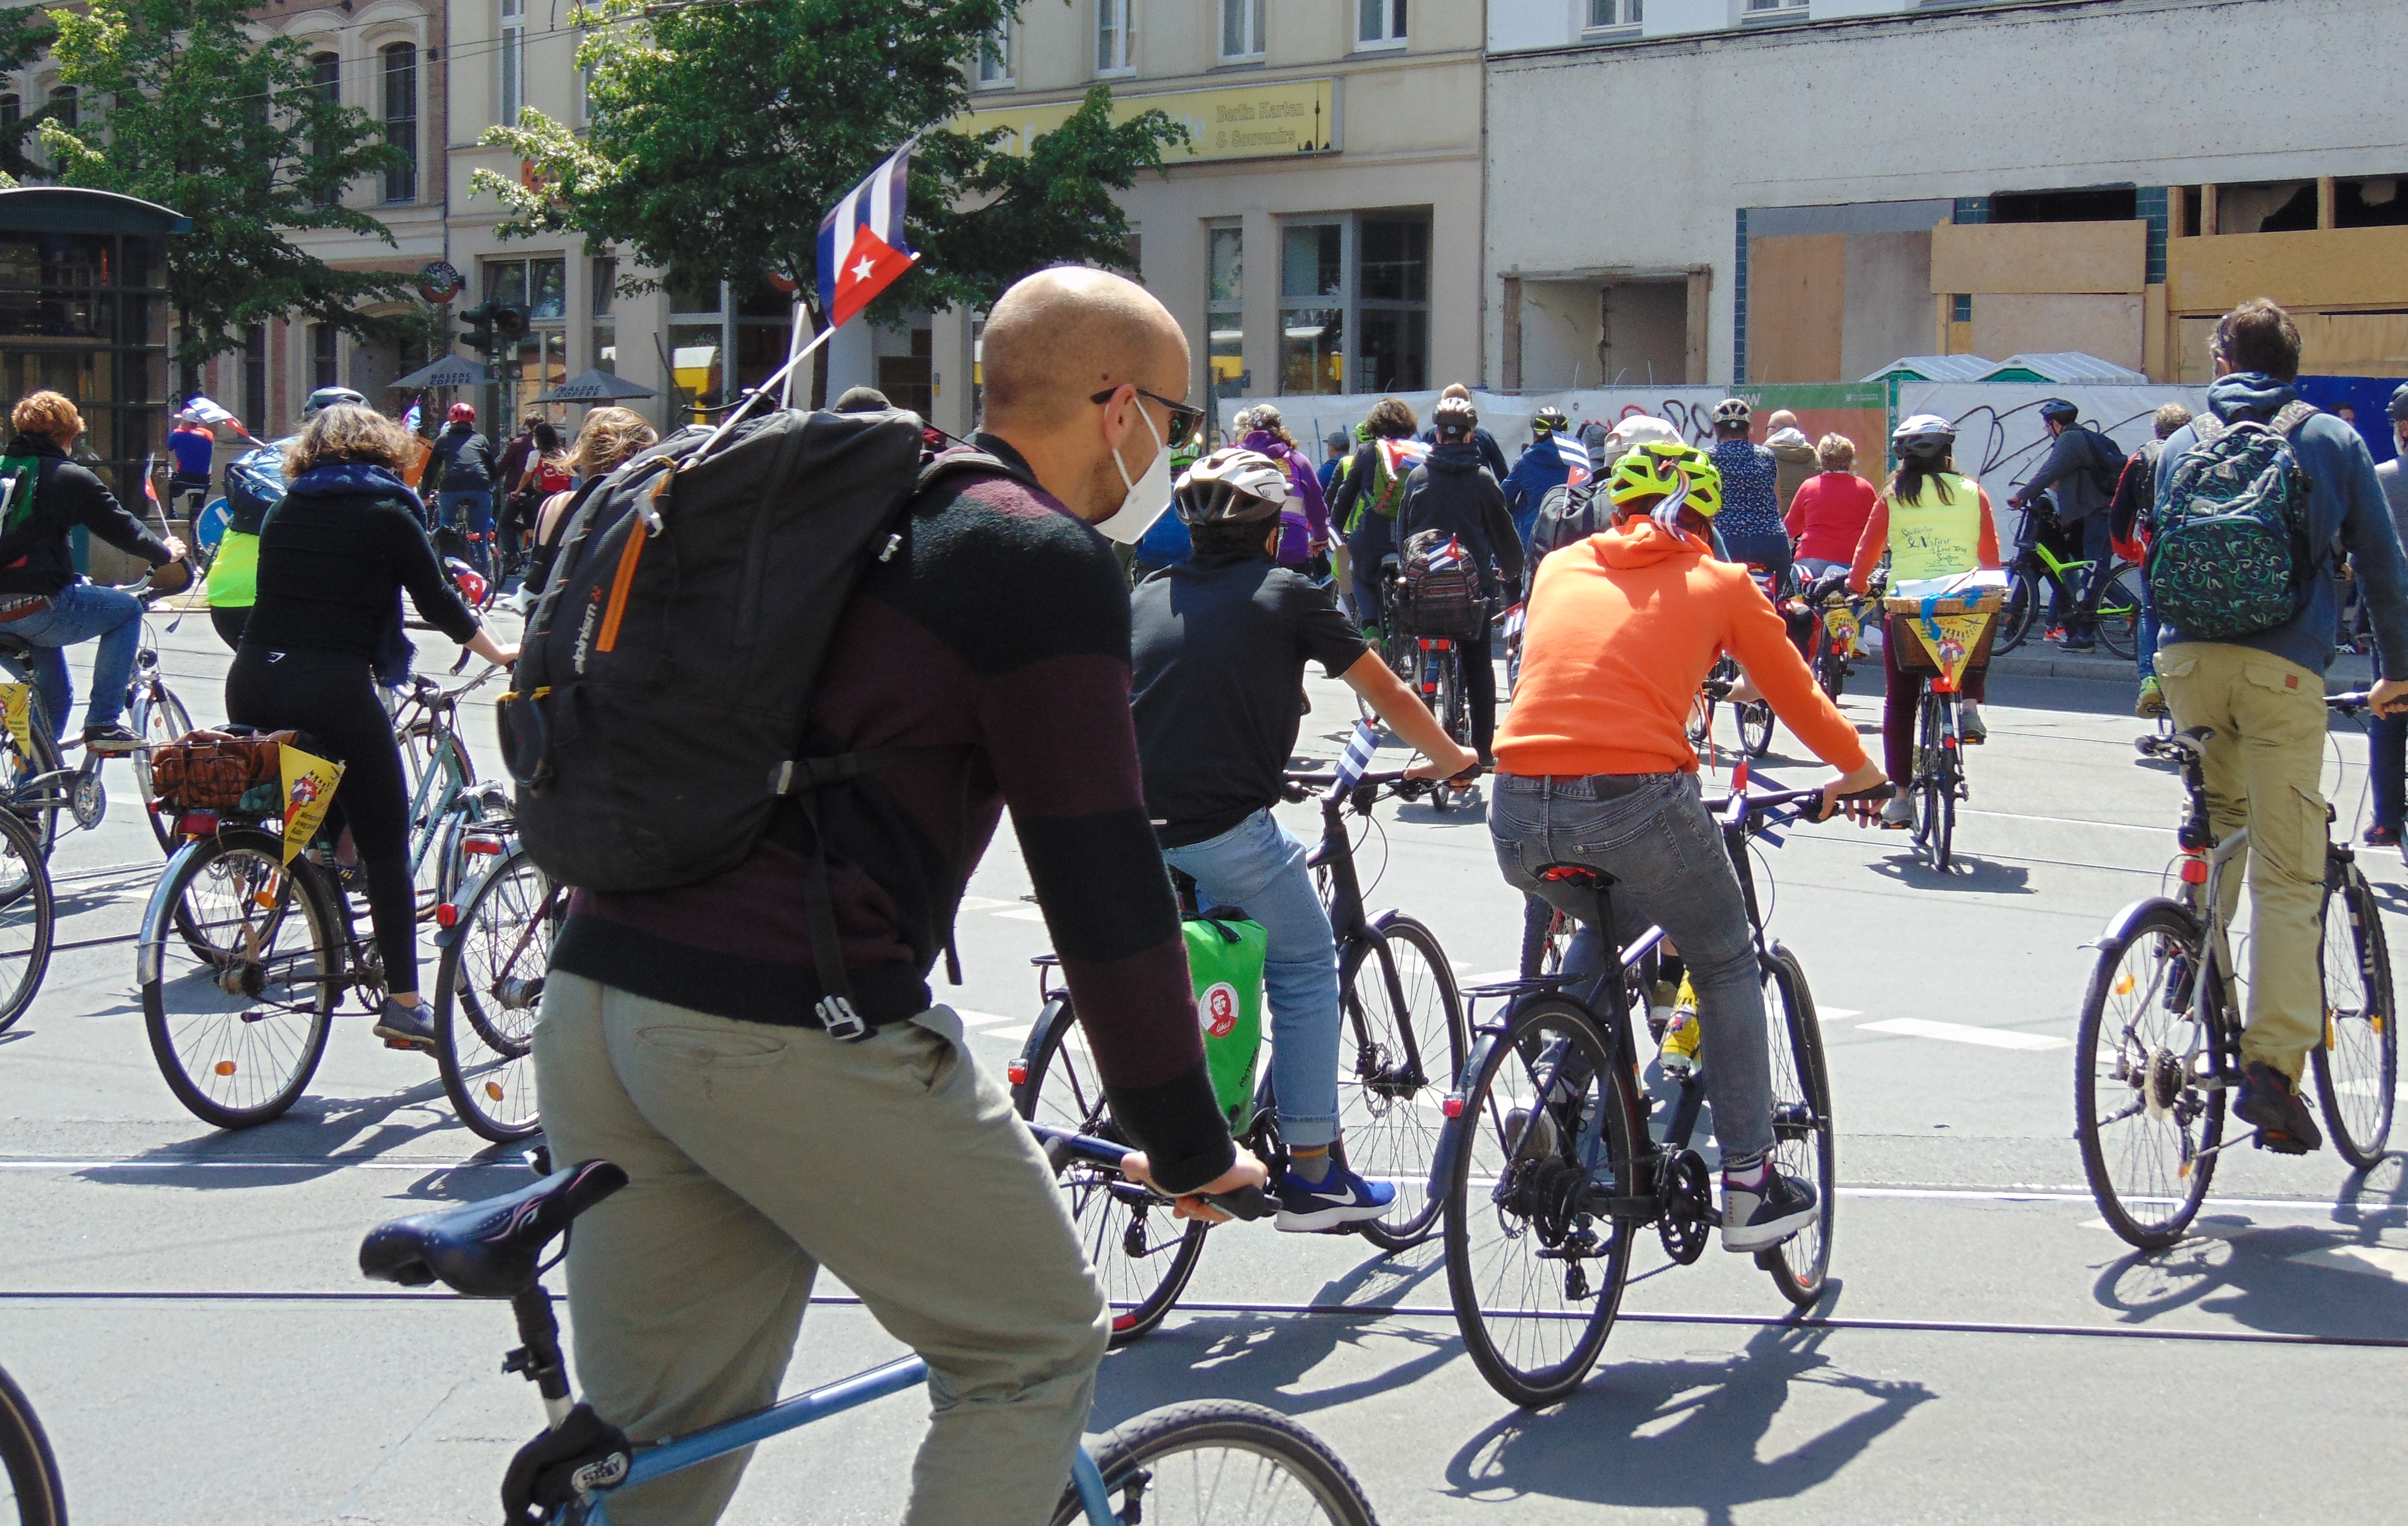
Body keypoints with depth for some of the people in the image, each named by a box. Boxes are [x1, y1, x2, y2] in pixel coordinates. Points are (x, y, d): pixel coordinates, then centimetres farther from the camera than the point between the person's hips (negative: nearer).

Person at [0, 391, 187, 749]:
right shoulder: (71, 477, -2)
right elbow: (122, 529, 6)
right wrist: (165, 552, 24)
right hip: (39, 607, -7)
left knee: (54, 697, 26)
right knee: (127, 609, 17)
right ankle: (103, 724, 8)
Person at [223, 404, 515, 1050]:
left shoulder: (283, 512, 16)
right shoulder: (386, 514, 4)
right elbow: (437, 601, 8)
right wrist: (498, 652, 23)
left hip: (252, 684, 5)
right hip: (335, 687, -5)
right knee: (386, 846, 3)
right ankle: (404, 1004, 2)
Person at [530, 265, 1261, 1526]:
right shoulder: (1044, 560, -5)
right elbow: (1101, 878, -8)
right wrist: (1189, 1147, 1)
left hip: (594, 994, 9)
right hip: (788, 1031, -9)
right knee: (1035, 1352, 9)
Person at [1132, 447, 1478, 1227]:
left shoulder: (1148, 596, 15)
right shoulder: (1289, 594, 4)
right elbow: (1391, 698, 10)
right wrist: (1449, 758, 28)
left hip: (1131, 832, 5)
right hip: (1227, 831, -5)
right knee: (1305, 969, 13)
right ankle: (1313, 1174, 11)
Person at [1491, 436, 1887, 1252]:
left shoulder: (1560, 567, 20)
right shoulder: (1718, 582, 12)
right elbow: (1797, 696, 22)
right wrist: (1859, 772, 40)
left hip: (1520, 817, 4)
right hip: (1638, 802, -3)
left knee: (1606, 927, 36)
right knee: (1728, 968, 23)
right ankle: (1748, 1186, 22)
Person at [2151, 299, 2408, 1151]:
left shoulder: (2182, 444, 17)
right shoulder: (2332, 441, 11)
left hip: (2189, 658, 3)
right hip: (2283, 666, -3)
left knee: (2214, 828, 26)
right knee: (2289, 874, -3)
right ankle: (2271, 1065, -12)